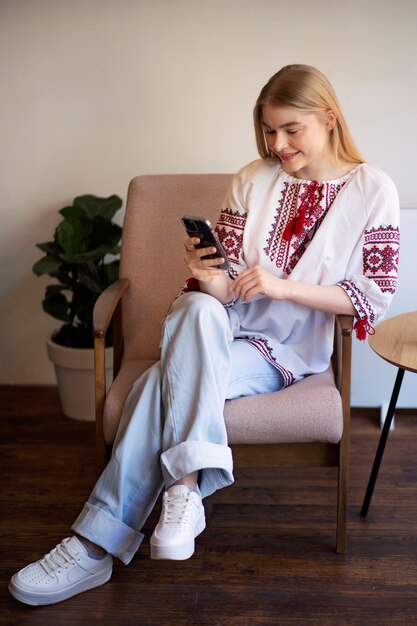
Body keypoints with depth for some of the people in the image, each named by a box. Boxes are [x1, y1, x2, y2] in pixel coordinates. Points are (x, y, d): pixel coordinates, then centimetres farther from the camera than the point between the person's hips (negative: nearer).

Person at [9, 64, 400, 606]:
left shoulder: (372, 190, -2)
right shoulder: (254, 179, 6)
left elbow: (374, 296, -7)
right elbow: (223, 283, 3)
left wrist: (281, 285, -18)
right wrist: (208, 276, -22)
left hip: (289, 350, -3)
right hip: (223, 327, 3)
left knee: (168, 382, -30)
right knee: (198, 306, -35)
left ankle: (98, 545, -25)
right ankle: (188, 483, -36)